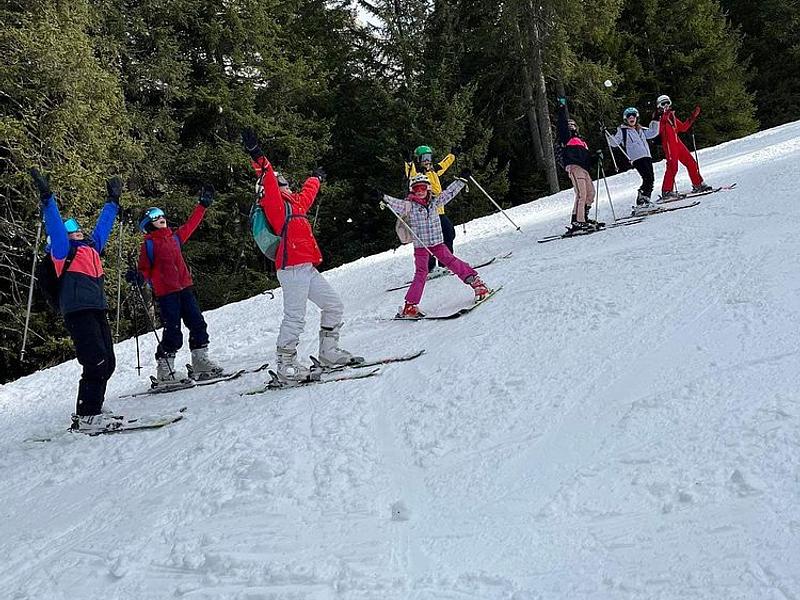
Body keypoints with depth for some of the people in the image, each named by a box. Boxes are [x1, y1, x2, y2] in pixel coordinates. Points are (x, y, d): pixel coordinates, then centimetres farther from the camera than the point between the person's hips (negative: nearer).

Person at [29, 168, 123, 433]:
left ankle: (89, 413, 14)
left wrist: (112, 201, 45)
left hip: (97, 310, 8)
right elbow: (55, 227, -8)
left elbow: (103, 224, 36)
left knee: (107, 363, 6)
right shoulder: (64, 249, 6)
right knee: (96, 362, -16)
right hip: (77, 310, -8)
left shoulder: (92, 246, 25)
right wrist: (47, 198, -18)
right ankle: (86, 417, -14)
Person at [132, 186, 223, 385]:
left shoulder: (175, 237, 18)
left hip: (185, 287, 6)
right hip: (165, 292, -6)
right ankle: (164, 372, -2)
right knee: (173, 332, -9)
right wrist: (139, 277, -22)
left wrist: (203, 204, 32)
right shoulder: (148, 244, 1)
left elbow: (191, 224, 28)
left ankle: (201, 363, 11)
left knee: (197, 324, 3)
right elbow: (145, 269, 0)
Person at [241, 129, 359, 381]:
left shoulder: (293, 204, 22)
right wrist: (259, 159, -34)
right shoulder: (276, 206, -4)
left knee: (334, 305, 13)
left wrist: (316, 179, 60)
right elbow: (269, 184, -21)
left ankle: (328, 351, 20)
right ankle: (286, 365, -5)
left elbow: (306, 194, 42)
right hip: (293, 268, -10)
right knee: (295, 317, -10)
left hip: (307, 269, 10)